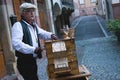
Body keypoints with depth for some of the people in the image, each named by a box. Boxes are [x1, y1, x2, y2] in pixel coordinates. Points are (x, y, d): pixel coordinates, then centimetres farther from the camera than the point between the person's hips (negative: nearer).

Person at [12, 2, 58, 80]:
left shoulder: (34, 25, 12)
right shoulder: (18, 25, -17)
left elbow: (42, 33, 22)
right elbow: (16, 43, -28)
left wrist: (51, 35, -1)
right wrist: (33, 49, -32)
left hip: (32, 60, 9)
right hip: (24, 62, -9)